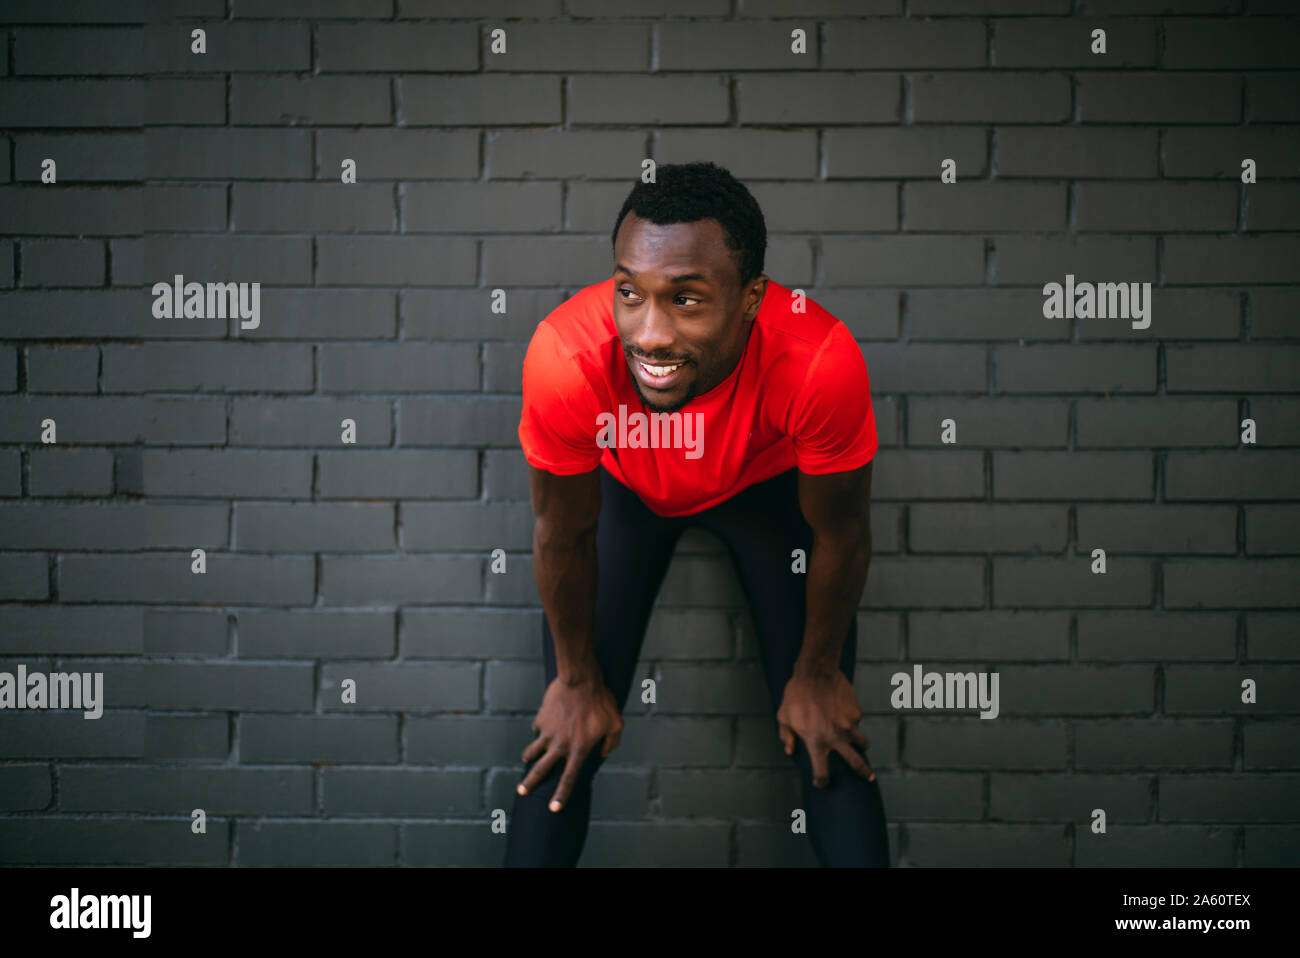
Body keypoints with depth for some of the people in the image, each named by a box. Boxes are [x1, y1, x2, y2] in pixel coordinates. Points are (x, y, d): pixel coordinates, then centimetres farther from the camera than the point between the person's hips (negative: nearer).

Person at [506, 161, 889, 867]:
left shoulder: (820, 362, -41)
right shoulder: (565, 357, -39)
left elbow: (840, 537, -20)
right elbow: (563, 537, -19)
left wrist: (817, 675, -5)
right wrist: (578, 680, -5)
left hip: (766, 482, 0)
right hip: (624, 484, 0)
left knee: (824, 741, -1)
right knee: (566, 744, -3)